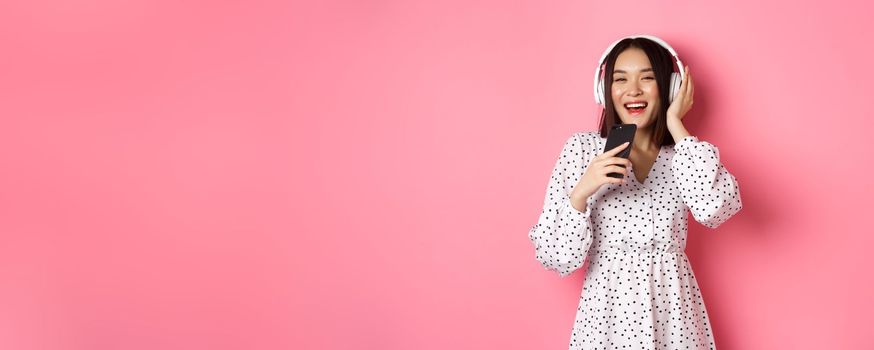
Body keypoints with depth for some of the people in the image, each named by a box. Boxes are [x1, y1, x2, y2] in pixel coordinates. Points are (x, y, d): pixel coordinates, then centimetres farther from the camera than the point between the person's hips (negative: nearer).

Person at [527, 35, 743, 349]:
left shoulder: (685, 153, 2)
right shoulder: (582, 148, -5)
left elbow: (714, 209, -21)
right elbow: (557, 258, -9)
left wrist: (675, 124, -12)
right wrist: (581, 193, -25)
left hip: (673, 311, 2)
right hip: (607, 310, -2)